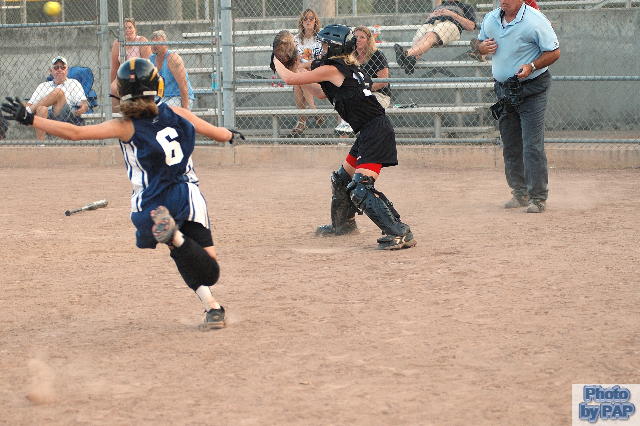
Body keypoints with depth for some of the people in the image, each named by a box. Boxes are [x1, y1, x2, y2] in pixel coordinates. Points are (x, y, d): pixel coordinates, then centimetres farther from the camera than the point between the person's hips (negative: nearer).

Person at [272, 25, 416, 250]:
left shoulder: (330, 69, -10)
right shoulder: (348, 67, 17)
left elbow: (289, 79, -3)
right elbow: (322, 93, 33)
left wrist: (277, 62, 17)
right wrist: (299, 71, 31)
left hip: (376, 132, -10)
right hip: (369, 132, 10)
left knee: (360, 188, -18)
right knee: (342, 179, 25)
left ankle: (400, 233, -24)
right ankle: (343, 223, 44)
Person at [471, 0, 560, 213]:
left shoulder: (535, 20, -14)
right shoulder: (491, 19, 5)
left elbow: (554, 52, -11)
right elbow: (478, 43, 20)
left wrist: (531, 66, -26)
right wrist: (481, 47, -5)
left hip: (531, 90, -7)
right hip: (503, 90, 7)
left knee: (533, 146, -11)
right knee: (510, 147, 12)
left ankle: (538, 197, -7)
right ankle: (520, 194, 24)